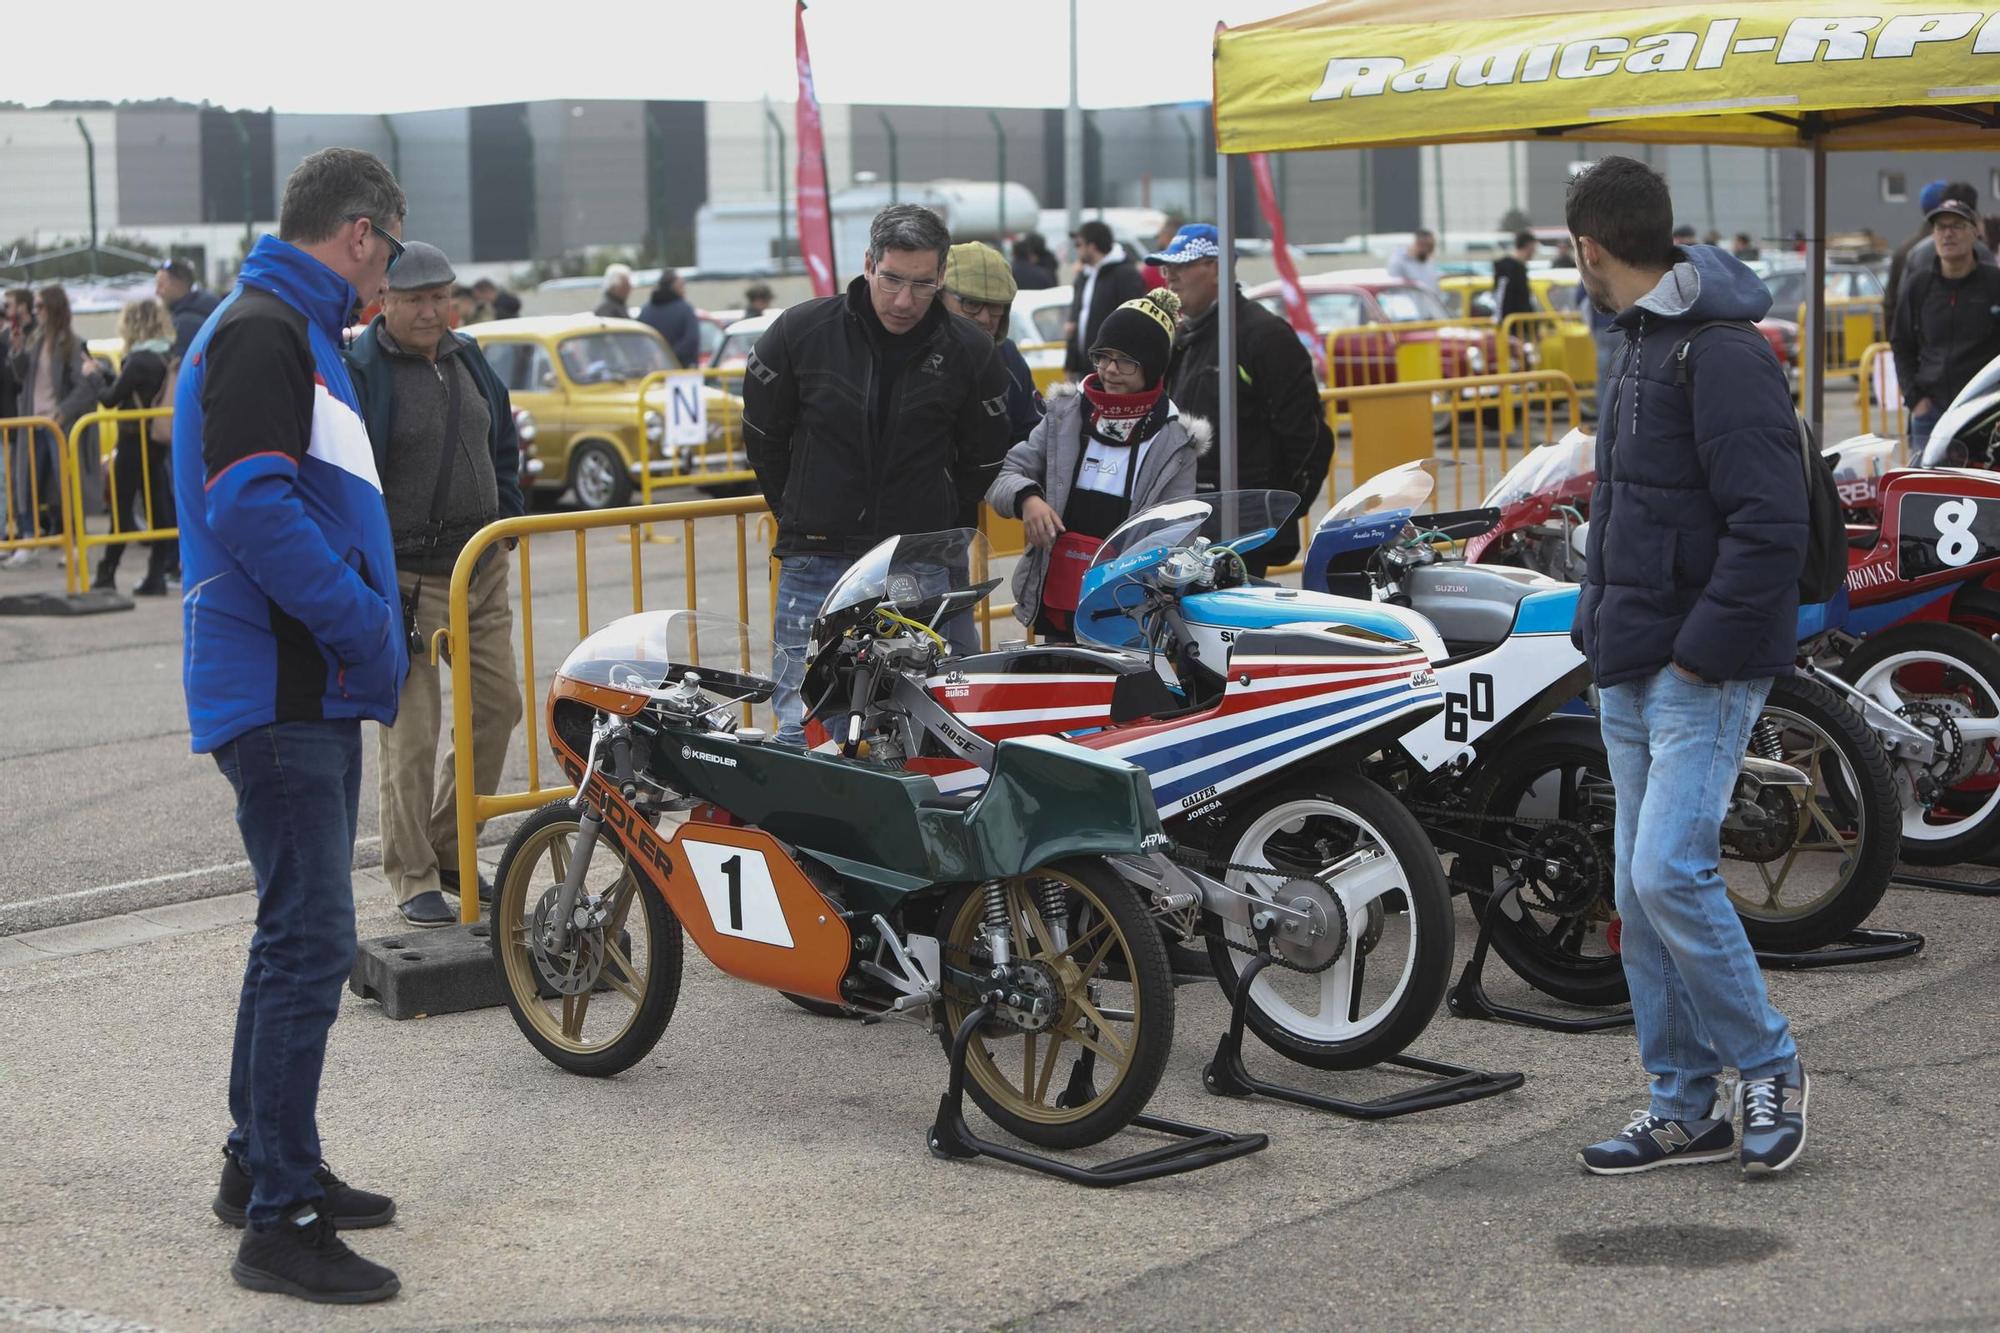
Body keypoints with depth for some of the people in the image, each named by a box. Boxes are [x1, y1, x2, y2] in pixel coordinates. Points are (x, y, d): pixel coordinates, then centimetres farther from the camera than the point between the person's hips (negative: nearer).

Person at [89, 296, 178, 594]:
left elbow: (111, 398, -14)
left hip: (135, 439, -7)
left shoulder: (139, 360, -17)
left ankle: (107, 573, 7)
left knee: (121, 505, 1)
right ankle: (156, 575, 5)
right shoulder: (169, 356, 4)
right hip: (159, 439, 7)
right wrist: (106, 373, 13)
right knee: (157, 505, 7)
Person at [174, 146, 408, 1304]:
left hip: (309, 690, 11)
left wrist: (371, 627, 14)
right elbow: (251, 509, -24)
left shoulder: (292, 329, 19)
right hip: (283, 694, -11)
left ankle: (264, 1163, 30)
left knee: (300, 936, 18)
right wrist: (368, 628, -19)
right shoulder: (262, 332, -13)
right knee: (311, 945, -10)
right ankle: (280, 1219, -6)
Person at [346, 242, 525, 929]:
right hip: (409, 578, -7)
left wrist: (507, 522, 15)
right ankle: (413, 878, 5)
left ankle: (449, 848, 25)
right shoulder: (361, 371, -12)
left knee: (498, 705, 10)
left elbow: (502, 446, 23)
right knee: (411, 733, -5)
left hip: (482, 569, 7)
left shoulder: (466, 358, 11)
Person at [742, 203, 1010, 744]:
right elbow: (763, 436, 11)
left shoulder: (969, 351, 0)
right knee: (803, 725, -2)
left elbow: (983, 461, 13)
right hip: (816, 564, -1)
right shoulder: (801, 330, -3)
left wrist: (942, 536, 11)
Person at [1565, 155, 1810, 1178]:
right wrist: (1598, 622, 13)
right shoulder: (1643, 346, 15)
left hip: (1702, 671, -10)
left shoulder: (1722, 355, -16)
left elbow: (1770, 525, -22)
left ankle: (1767, 1065, 5)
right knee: (1641, 890, 9)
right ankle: (1682, 1109, 17)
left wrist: (1705, 649, -20)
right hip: (1633, 670, 10)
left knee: (1670, 873, -15)